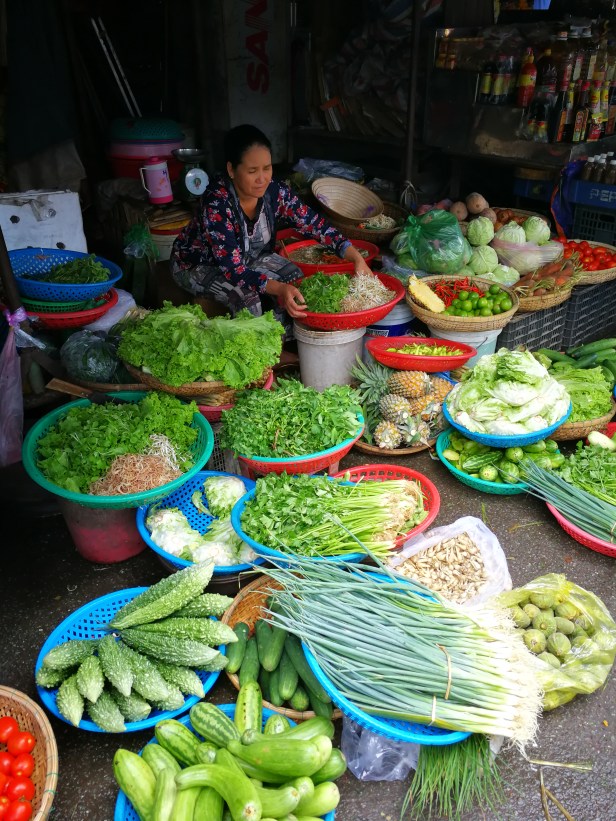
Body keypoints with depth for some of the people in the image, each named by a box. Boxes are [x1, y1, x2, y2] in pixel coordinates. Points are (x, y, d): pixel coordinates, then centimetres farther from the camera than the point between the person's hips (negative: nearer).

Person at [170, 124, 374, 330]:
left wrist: (356, 258, -27)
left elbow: (315, 225, -14)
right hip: (198, 265, -5)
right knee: (245, 295, -32)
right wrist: (279, 289, -52)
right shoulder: (216, 203, -34)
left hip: (247, 257, 6)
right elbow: (232, 269, -38)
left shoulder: (275, 191, -19)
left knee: (295, 278, -15)